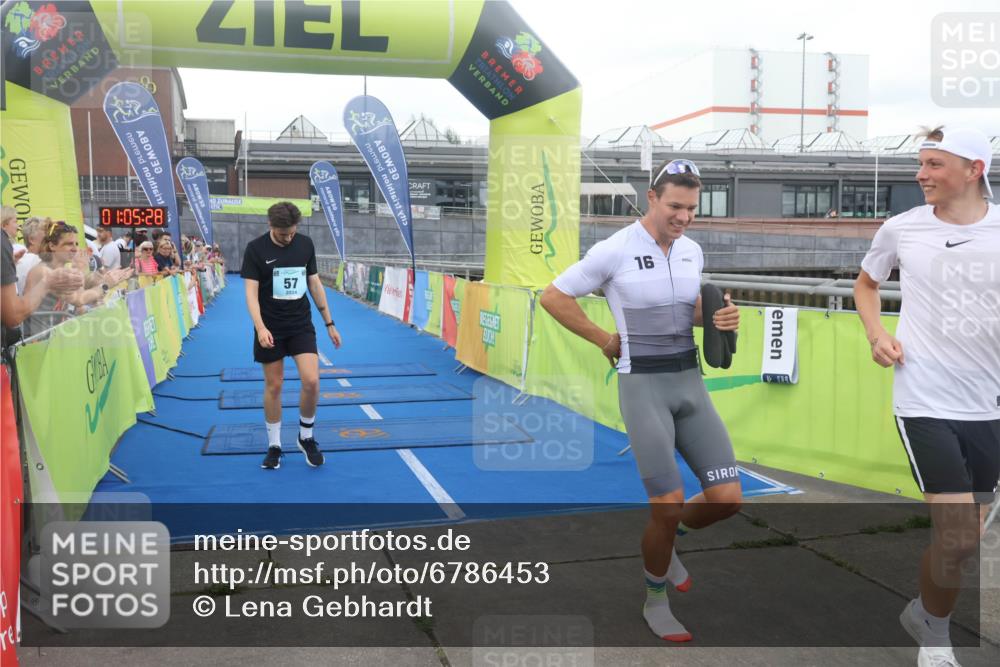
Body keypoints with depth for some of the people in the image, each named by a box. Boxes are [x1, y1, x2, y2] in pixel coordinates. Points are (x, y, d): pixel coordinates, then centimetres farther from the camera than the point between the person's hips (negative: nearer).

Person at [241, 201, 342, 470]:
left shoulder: (305, 244, 0)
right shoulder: (255, 249, -10)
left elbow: (315, 284, 9)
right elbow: (251, 293, -13)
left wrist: (329, 323, 10)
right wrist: (260, 327, -28)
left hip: (301, 325, 2)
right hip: (270, 329, -2)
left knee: (311, 381, -10)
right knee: (273, 386, 4)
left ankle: (306, 437, 13)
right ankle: (274, 447, 20)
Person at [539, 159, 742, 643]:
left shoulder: (692, 251, 7)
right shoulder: (615, 250, -11)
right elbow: (552, 297, -4)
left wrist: (720, 318, 0)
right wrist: (604, 340, -2)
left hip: (690, 382, 6)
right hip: (643, 386, -6)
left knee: (727, 499, -1)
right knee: (669, 506, -9)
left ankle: (665, 540, 31)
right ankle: (655, 603, 18)